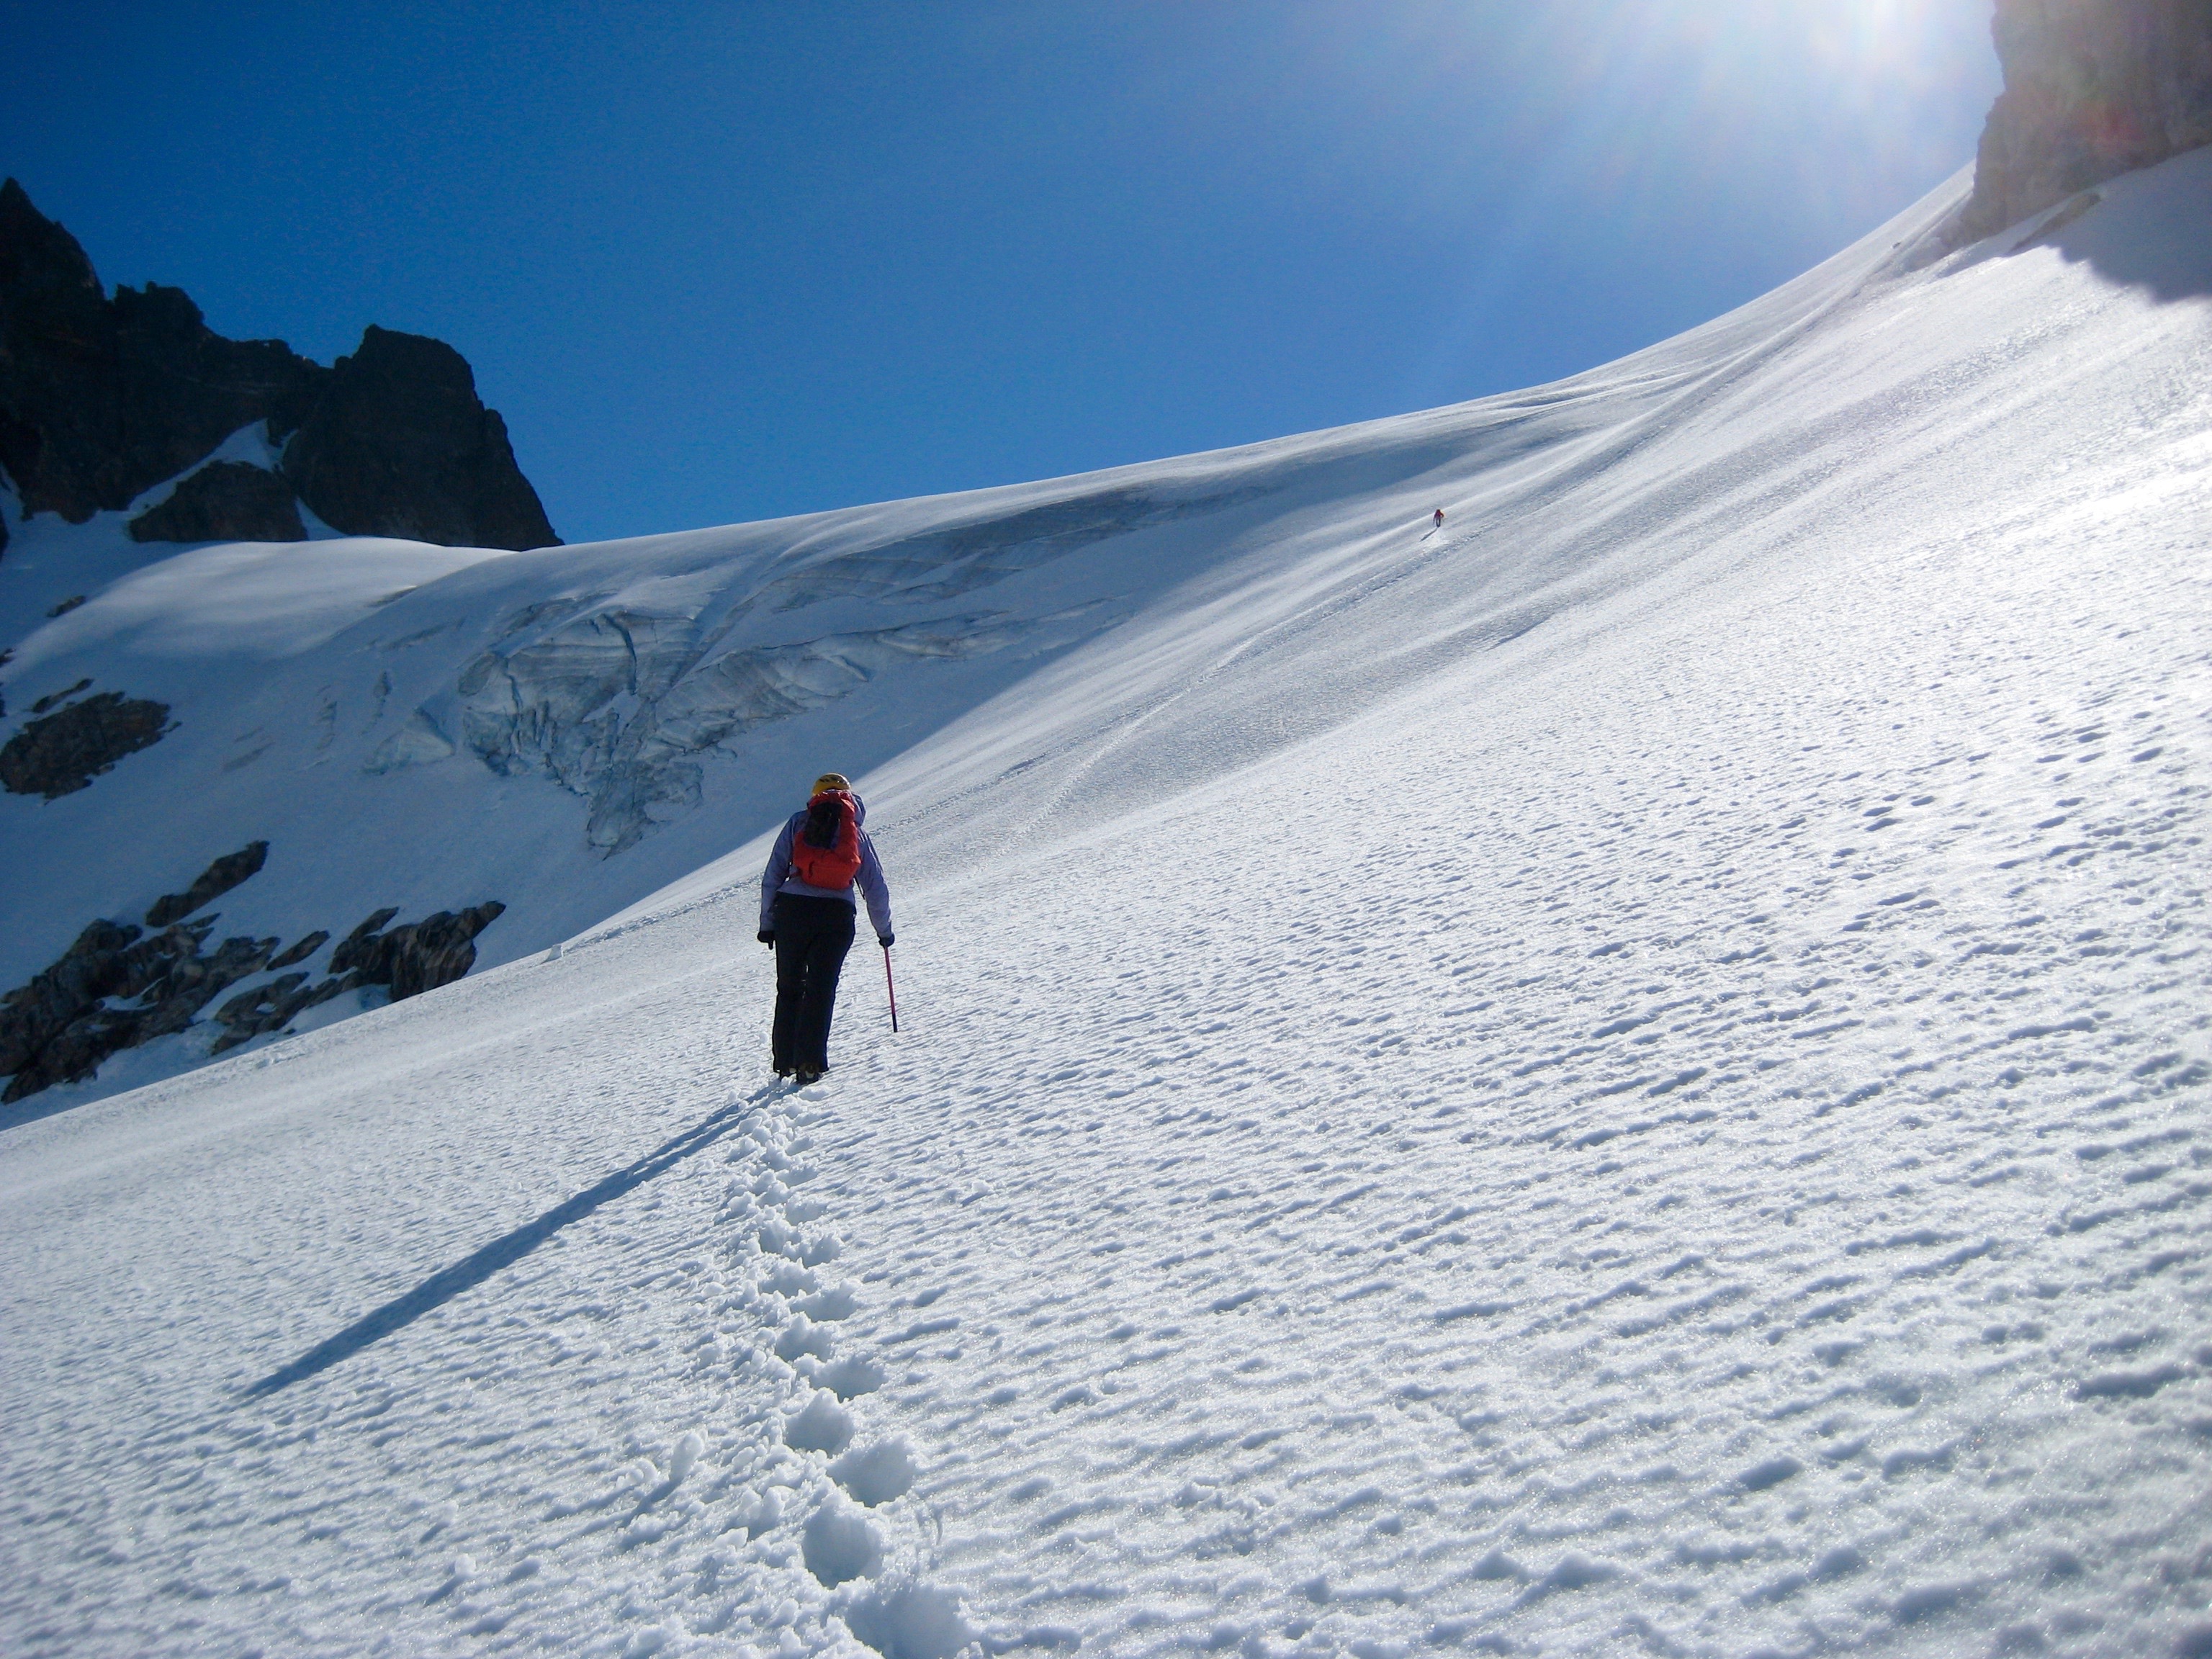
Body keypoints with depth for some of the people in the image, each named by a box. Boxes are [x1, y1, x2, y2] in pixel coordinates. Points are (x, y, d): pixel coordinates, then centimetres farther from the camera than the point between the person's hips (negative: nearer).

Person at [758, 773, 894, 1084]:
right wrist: (884, 930, 25)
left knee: (789, 988, 14)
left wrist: (767, 922, 9)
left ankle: (785, 1061, 15)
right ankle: (810, 1062, -10)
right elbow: (876, 888, 14)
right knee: (821, 989, 2)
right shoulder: (857, 833, 13)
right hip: (837, 916, 0)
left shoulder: (798, 824, 11)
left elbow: (772, 875, 6)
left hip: (792, 910, 1)